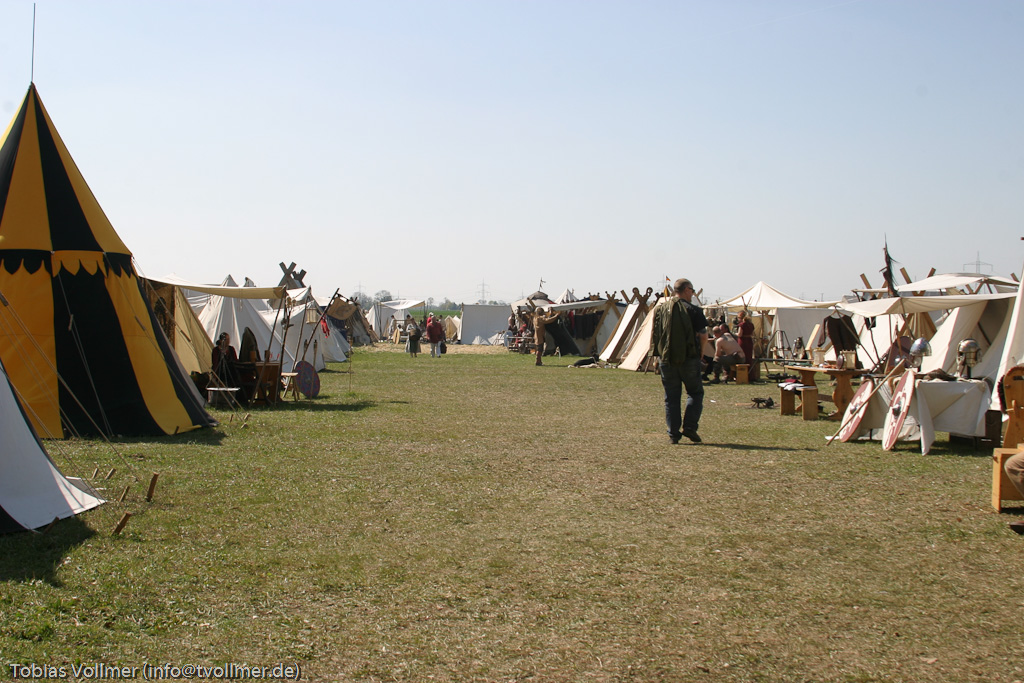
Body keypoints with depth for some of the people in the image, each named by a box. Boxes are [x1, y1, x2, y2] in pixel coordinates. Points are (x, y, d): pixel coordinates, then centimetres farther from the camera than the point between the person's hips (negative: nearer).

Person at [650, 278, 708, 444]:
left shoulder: (659, 308, 6)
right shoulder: (692, 310, -8)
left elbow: (654, 335, 8)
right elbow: (703, 336, -9)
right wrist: (698, 350, 10)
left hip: (666, 360, 4)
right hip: (689, 359, -4)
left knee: (671, 397, 9)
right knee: (695, 392, 12)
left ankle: (673, 433, 7)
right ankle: (689, 426, -1)